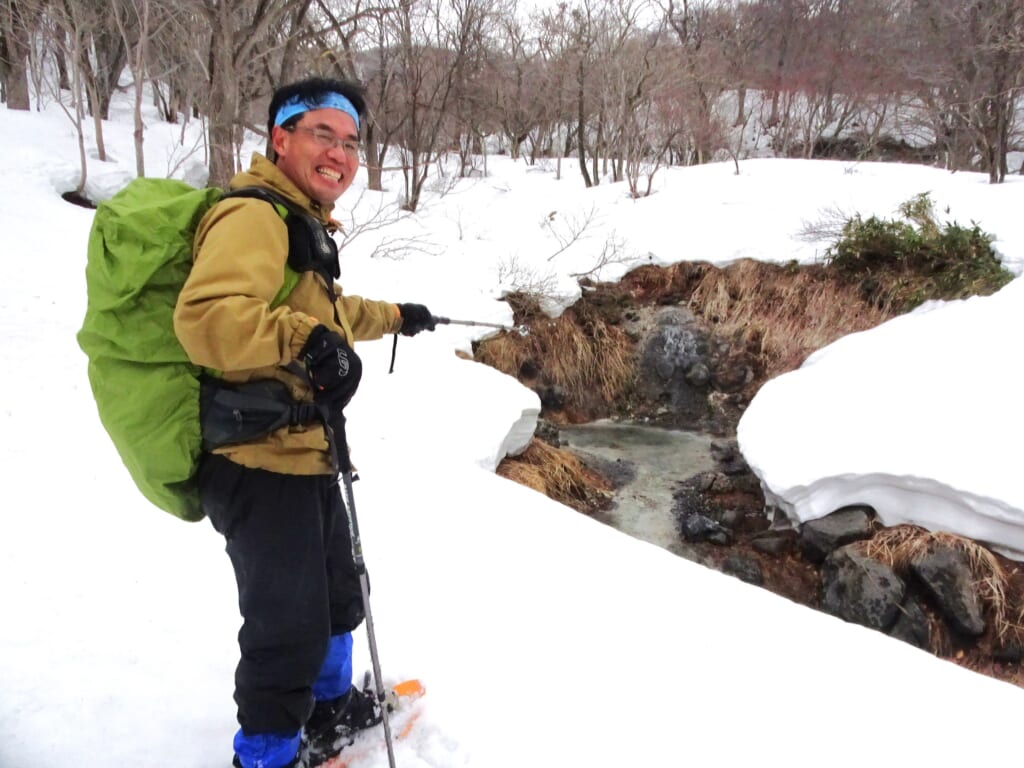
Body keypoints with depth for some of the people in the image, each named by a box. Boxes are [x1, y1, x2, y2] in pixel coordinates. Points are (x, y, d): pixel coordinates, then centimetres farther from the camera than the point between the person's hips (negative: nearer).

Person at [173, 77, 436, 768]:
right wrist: (303, 339, -41)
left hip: (307, 455, 11)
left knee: (337, 596, 27)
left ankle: (331, 705, 51)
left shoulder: (301, 222, 17)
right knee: (290, 626, 3)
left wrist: (394, 317, 43)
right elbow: (204, 316, -34)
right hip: (261, 462, -11)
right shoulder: (253, 216, -17)